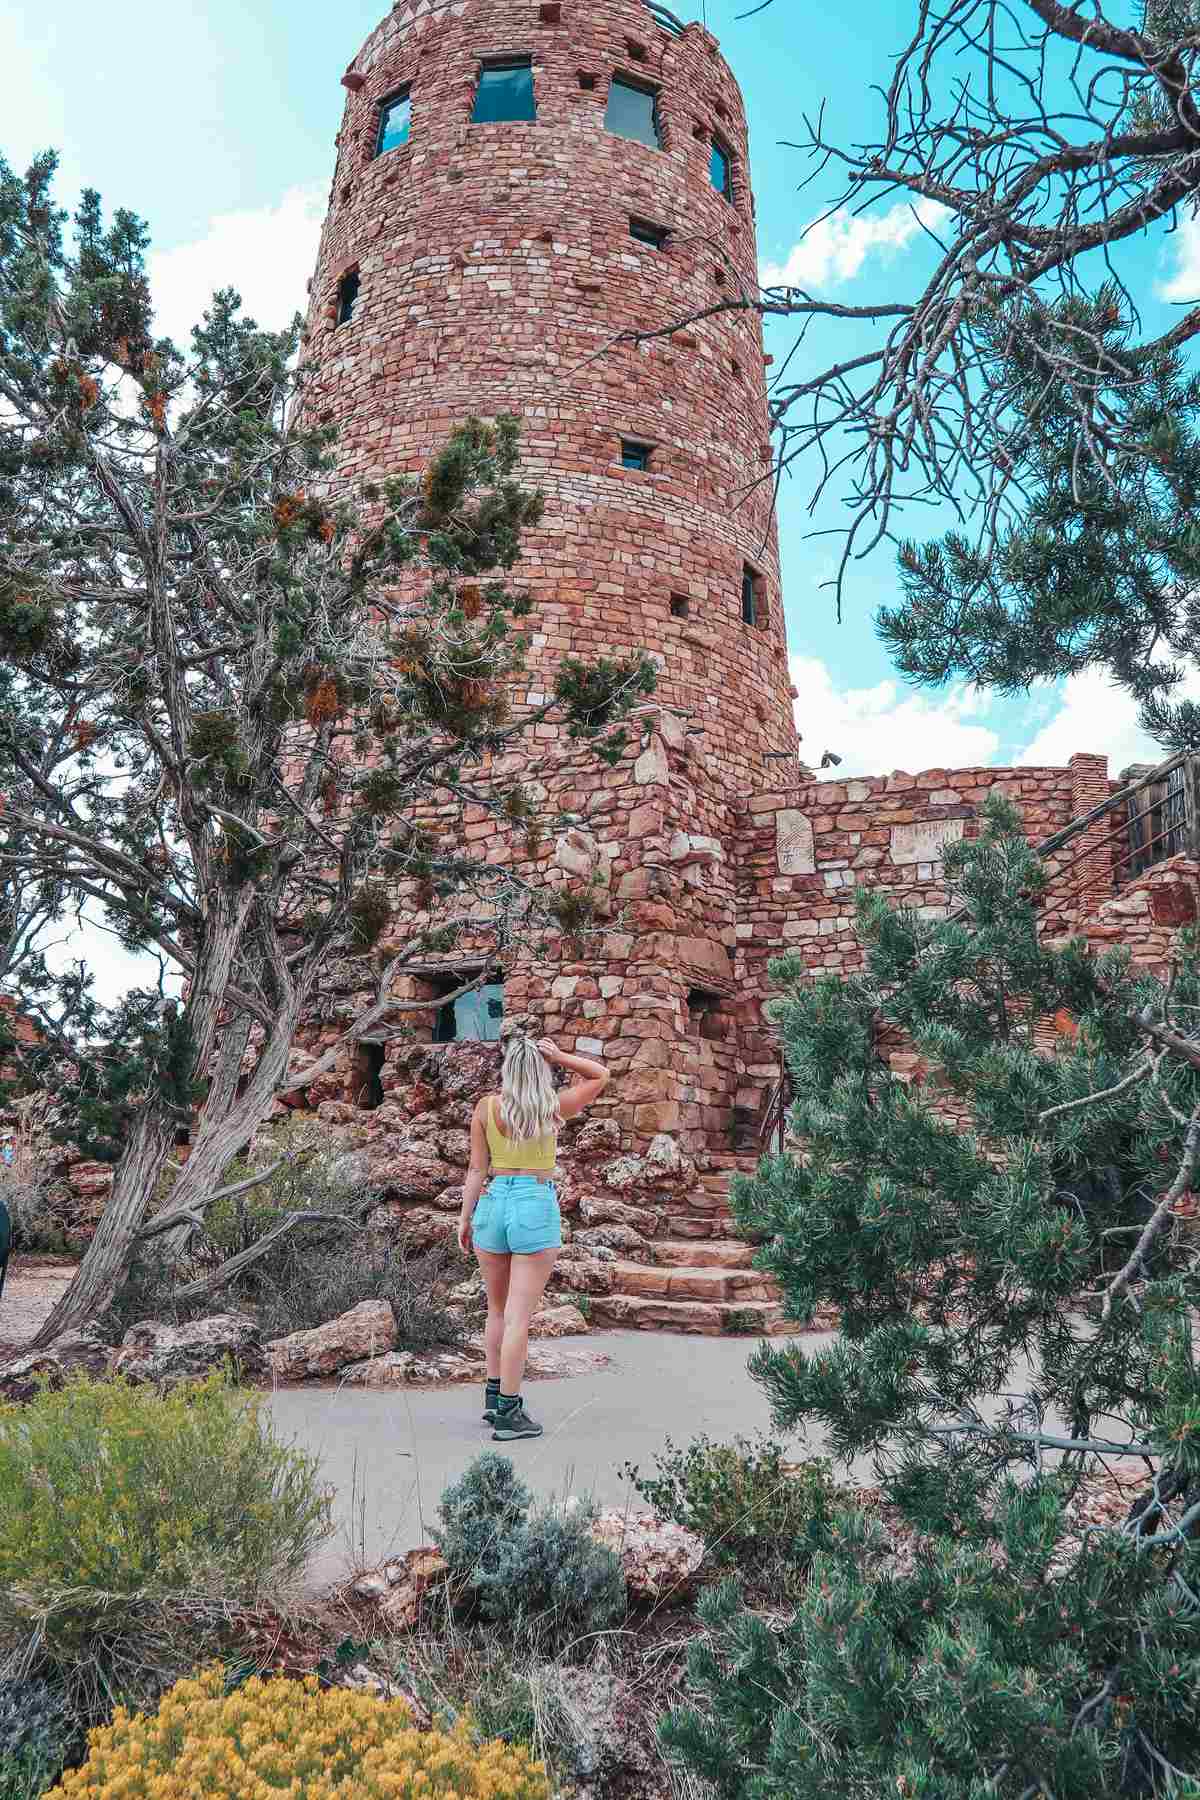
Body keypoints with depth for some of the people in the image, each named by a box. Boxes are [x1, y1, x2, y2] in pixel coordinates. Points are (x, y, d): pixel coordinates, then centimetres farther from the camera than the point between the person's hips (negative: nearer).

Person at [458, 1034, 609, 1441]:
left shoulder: (486, 1107, 0)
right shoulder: (555, 1108, -4)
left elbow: (477, 1169, 1)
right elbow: (601, 1075, 11)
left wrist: (465, 1218, 10)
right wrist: (560, 1057, -2)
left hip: (493, 1204, 3)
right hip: (538, 1209, -3)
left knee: (498, 1309, 19)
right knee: (518, 1316, -1)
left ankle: (494, 1396, 27)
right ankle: (508, 1414, 1)